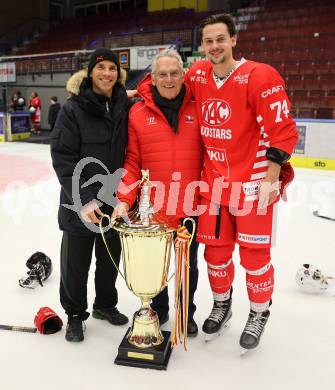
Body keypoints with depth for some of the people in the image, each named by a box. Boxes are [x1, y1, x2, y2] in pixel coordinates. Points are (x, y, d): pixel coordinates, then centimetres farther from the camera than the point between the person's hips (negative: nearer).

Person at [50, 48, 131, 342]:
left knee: (110, 257, 18)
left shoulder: (126, 108, 0)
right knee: (76, 262, 10)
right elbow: (62, 158, -13)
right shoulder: (73, 109, -10)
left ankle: (105, 304, 41)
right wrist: (83, 200, -19)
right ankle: (75, 314, 32)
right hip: (80, 202, -3)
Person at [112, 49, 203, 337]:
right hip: (152, 205, 0)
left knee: (189, 263, 16)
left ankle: (187, 312, 39)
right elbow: (132, 162, -2)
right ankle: (159, 308, 41)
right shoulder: (138, 112, -3)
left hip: (191, 204, 1)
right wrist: (125, 199, -11)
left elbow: (209, 154, 3)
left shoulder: (197, 109, -2)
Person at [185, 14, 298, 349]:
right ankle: (221, 305, 37)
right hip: (213, 181, 5)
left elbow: (282, 131, -14)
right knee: (215, 249, 13)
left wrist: (271, 179, -16)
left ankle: (259, 314, 29)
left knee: (254, 253, 5)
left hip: (252, 182, -4)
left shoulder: (260, 77, -14)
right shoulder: (196, 76, 2)